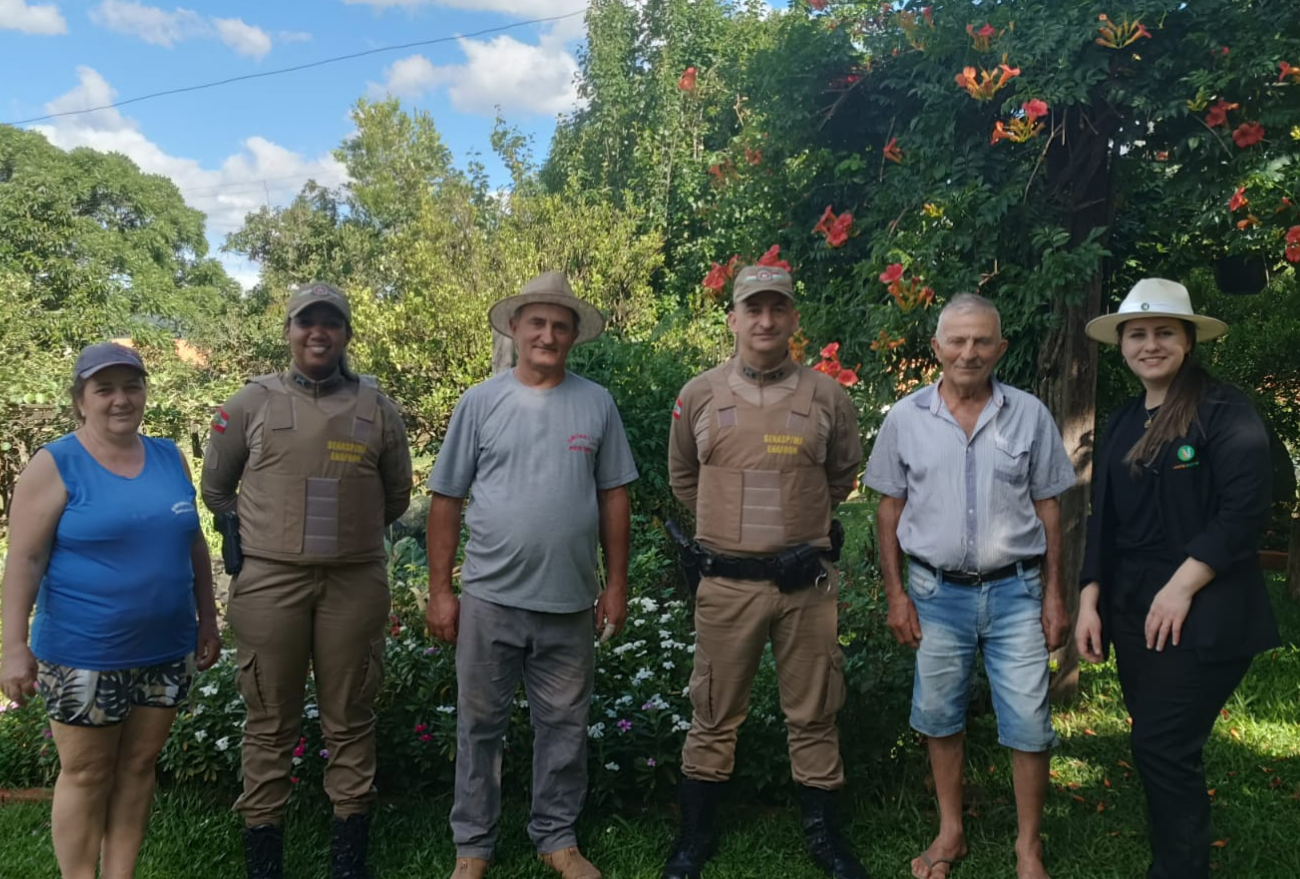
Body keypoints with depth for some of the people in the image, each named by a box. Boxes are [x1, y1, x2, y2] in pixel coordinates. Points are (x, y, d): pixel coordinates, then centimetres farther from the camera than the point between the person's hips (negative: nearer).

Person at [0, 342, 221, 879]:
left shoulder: (169, 457, 5)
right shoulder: (54, 465, -8)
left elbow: (194, 545, 11)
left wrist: (207, 620, 12)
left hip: (167, 650, 4)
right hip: (83, 655, -4)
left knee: (138, 766, 13)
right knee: (86, 775, 8)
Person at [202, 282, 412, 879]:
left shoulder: (376, 406, 6)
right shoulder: (253, 401, 4)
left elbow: (396, 495, 16)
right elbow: (215, 489, 13)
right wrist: (266, 536, 10)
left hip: (355, 581, 1)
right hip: (270, 581, -1)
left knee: (350, 720, 8)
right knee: (270, 722, 7)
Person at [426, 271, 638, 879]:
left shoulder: (597, 404, 2)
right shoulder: (480, 402, -1)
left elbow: (613, 497, 5)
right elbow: (447, 500, 1)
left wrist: (616, 584, 3)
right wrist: (440, 590, -2)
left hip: (570, 600, 1)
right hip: (489, 597, -1)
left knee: (563, 726, 13)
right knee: (480, 725, 11)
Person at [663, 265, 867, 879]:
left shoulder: (826, 396, 1)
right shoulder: (699, 395, 0)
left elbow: (844, 473, 18)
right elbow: (682, 476, 16)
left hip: (807, 582, 1)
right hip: (727, 583, 0)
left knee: (813, 716, 12)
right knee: (714, 716, 11)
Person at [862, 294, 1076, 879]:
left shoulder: (1029, 415, 0)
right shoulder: (906, 418, -1)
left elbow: (1047, 507, 4)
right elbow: (889, 510, 4)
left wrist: (1054, 594, 1)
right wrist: (896, 595, 0)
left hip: (1014, 592, 0)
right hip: (937, 592, 1)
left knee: (1028, 722, 3)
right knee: (939, 717, 12)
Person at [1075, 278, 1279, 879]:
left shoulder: (1224, 411, -8)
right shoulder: (1122, 424, 11)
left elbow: (1244, 510, -16)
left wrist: (1180, 589, -18)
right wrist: (1089, 601, 5)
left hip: (1200, 618, -6)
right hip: (1131, 613, 6)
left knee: (1163, 749, -4)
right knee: (1157, 749, 13)